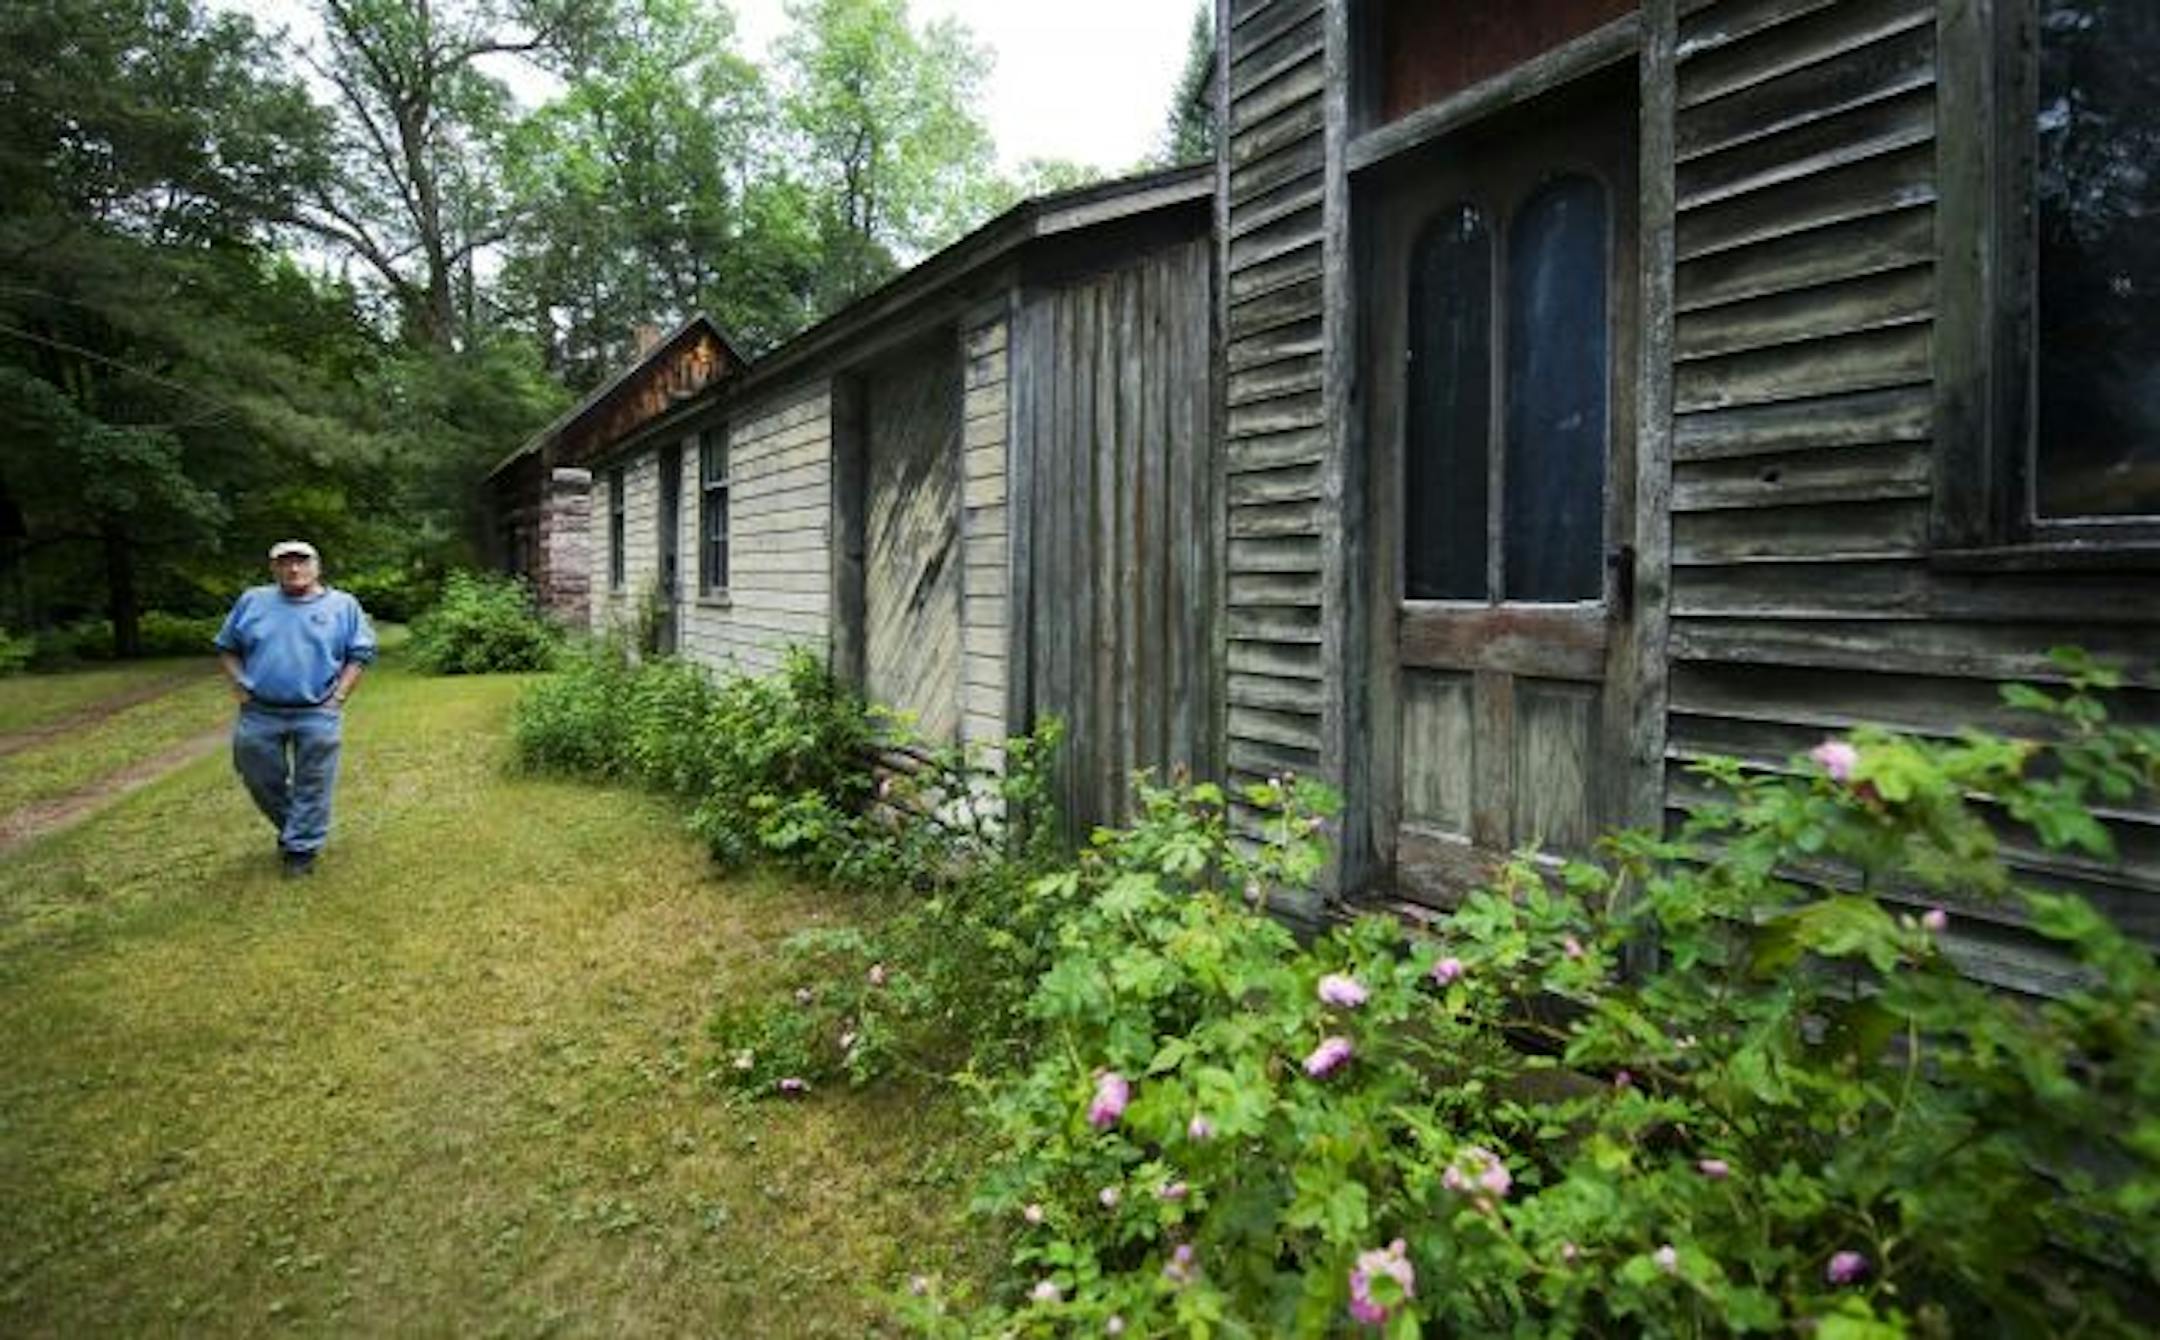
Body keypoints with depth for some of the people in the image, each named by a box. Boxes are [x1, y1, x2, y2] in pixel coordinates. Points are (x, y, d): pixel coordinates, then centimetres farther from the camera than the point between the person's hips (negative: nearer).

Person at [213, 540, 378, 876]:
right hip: (259, 714, 3)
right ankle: (290, 829, 37)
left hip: (317, 715, -2)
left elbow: (360, 654, 3)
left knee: (312, 787, 2)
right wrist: (239, 684, 3)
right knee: (262, 781, 14)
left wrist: (338, 697, -6)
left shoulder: (343, 605, 3)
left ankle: (301, 848, 14)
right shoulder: (252, 601, 9)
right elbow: (227, 648, 17)